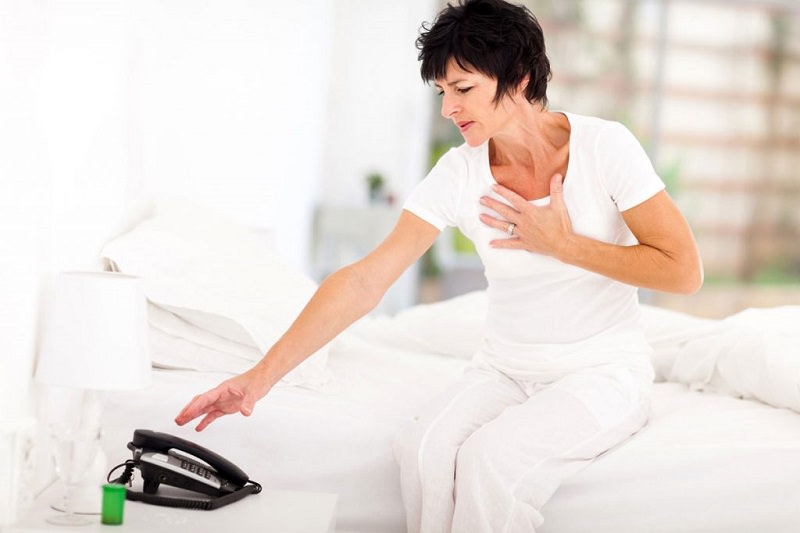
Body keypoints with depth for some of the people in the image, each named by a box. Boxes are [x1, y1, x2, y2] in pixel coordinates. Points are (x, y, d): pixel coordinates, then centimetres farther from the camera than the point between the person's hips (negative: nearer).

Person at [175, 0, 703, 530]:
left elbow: (684, 271, -12)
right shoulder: (457, 175, -7)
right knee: (423, 449, -28)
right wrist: (263, 374, -20)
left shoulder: (604, 146, -14)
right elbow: (364, 282, -12)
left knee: (488, 457, -30)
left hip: (602, 372, -3)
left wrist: (561, 244, -16)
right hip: (505, 368, 3)